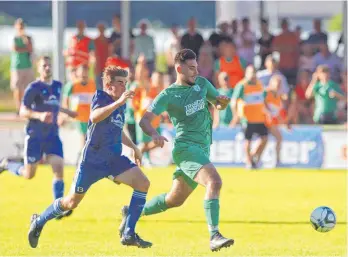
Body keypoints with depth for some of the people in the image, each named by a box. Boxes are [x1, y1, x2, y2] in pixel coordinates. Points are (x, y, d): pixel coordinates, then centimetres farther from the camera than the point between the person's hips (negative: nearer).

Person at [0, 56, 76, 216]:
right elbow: (23, 111, -15)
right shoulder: (33, 88, -11)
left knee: (59, 169, -12)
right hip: (34, 136, -4)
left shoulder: (57, 86, 7)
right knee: (29, 174, 5)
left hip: (52, 136, 4)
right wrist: (39, 115, -30)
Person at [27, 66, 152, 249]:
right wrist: (118, 102, -44)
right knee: (71, 202, 5)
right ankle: (39, 222, 32)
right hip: (92, 161, -6)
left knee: (143, 184, -15)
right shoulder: (100, 97, -11)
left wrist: (133, 147, 24)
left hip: (114, 160, 6)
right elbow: (94, 117, -36)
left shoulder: (121, 104, 11)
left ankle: (129, 235, -12)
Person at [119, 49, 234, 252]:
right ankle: (214, 237, -35)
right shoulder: (168, 95, -5)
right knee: (215, 182, -28)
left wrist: (223, 102, -3)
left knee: (175, 200, 17)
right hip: (186, 147, -7)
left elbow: (219, 103, 23)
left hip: (202, 150, 7)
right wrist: (154, 133, -30)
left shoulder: (202, 83, 12)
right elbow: (145, 120, -8)